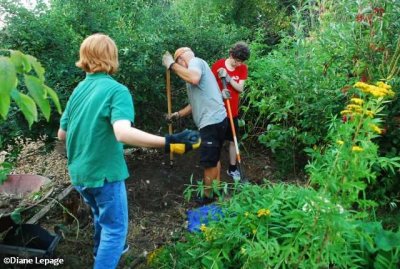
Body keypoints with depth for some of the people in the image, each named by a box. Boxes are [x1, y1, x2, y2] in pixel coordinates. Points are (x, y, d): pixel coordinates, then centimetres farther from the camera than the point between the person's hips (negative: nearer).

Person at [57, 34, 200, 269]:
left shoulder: (79, 89, 3)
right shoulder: (116, 90, -18)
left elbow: (62, 134, 9)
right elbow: (123, 133, -36)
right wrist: (169, 141, -43)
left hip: (79, 173, 8)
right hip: (104, 173, -8)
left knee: (101, 216, 30)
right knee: (116, 228, 11)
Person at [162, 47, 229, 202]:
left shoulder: (195, 61, -4)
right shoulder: (195, 67, 25)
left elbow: (194, 78, -31)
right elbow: (197, 102, 28)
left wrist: (172, 65, -18)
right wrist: (179, 114, 26)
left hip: (212, 121, -11)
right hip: (214, 121, 11)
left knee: (209, 162, 2)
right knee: (213, 159, 22)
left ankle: (207, 197, 16)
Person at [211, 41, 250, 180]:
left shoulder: (243, 68, -1)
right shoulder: (218, 65, -10)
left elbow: (240, 89, -8)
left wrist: (228, 78, -22)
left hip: (232, 111, 3)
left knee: (233, 140, 11)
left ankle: (232, 169, 26)